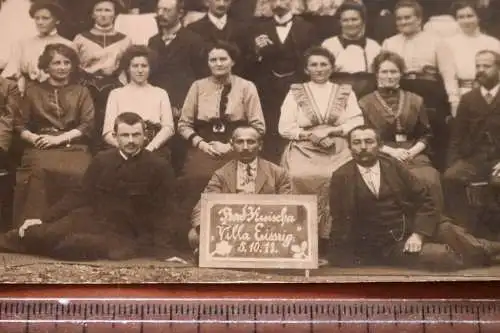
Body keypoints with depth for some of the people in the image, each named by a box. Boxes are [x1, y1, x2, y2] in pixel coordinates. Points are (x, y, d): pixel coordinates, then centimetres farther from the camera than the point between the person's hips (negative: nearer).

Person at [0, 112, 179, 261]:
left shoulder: (159, 167, -2)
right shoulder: (102, 160, 9)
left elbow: (163, 211, -5)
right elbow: (80, 195, 10)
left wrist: (161, 250, -18)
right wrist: (43, 218, 1)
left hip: (126, 233, -4)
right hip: (93, 219, 4)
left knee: (75, 244, -33)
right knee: (37, 233, -21)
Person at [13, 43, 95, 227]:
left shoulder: (81, 92, 17)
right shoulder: (33, 91, 19)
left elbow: (88, 124, 4)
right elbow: (19, 123, 12)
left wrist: (59, 138, -8)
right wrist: (33, 137, -10)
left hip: (73, 146, 0)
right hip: (41, 147, 0)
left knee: (77, 172, -34)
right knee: (40, 171, -35)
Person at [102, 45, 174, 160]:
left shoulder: (160, 93, 14)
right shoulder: (116, 94, 12)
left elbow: (168, 128, 3)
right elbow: (108, 133, 4)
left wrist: (149, 148, -12)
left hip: (155, 153, 1)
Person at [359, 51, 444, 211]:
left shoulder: (415, 101, 18)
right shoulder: (365, 103, 10)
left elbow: (426, 134, 15)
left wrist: (413, 151, -5)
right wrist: (391, 151, -10)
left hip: (414, 155, 3)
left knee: (431, 180, -29)